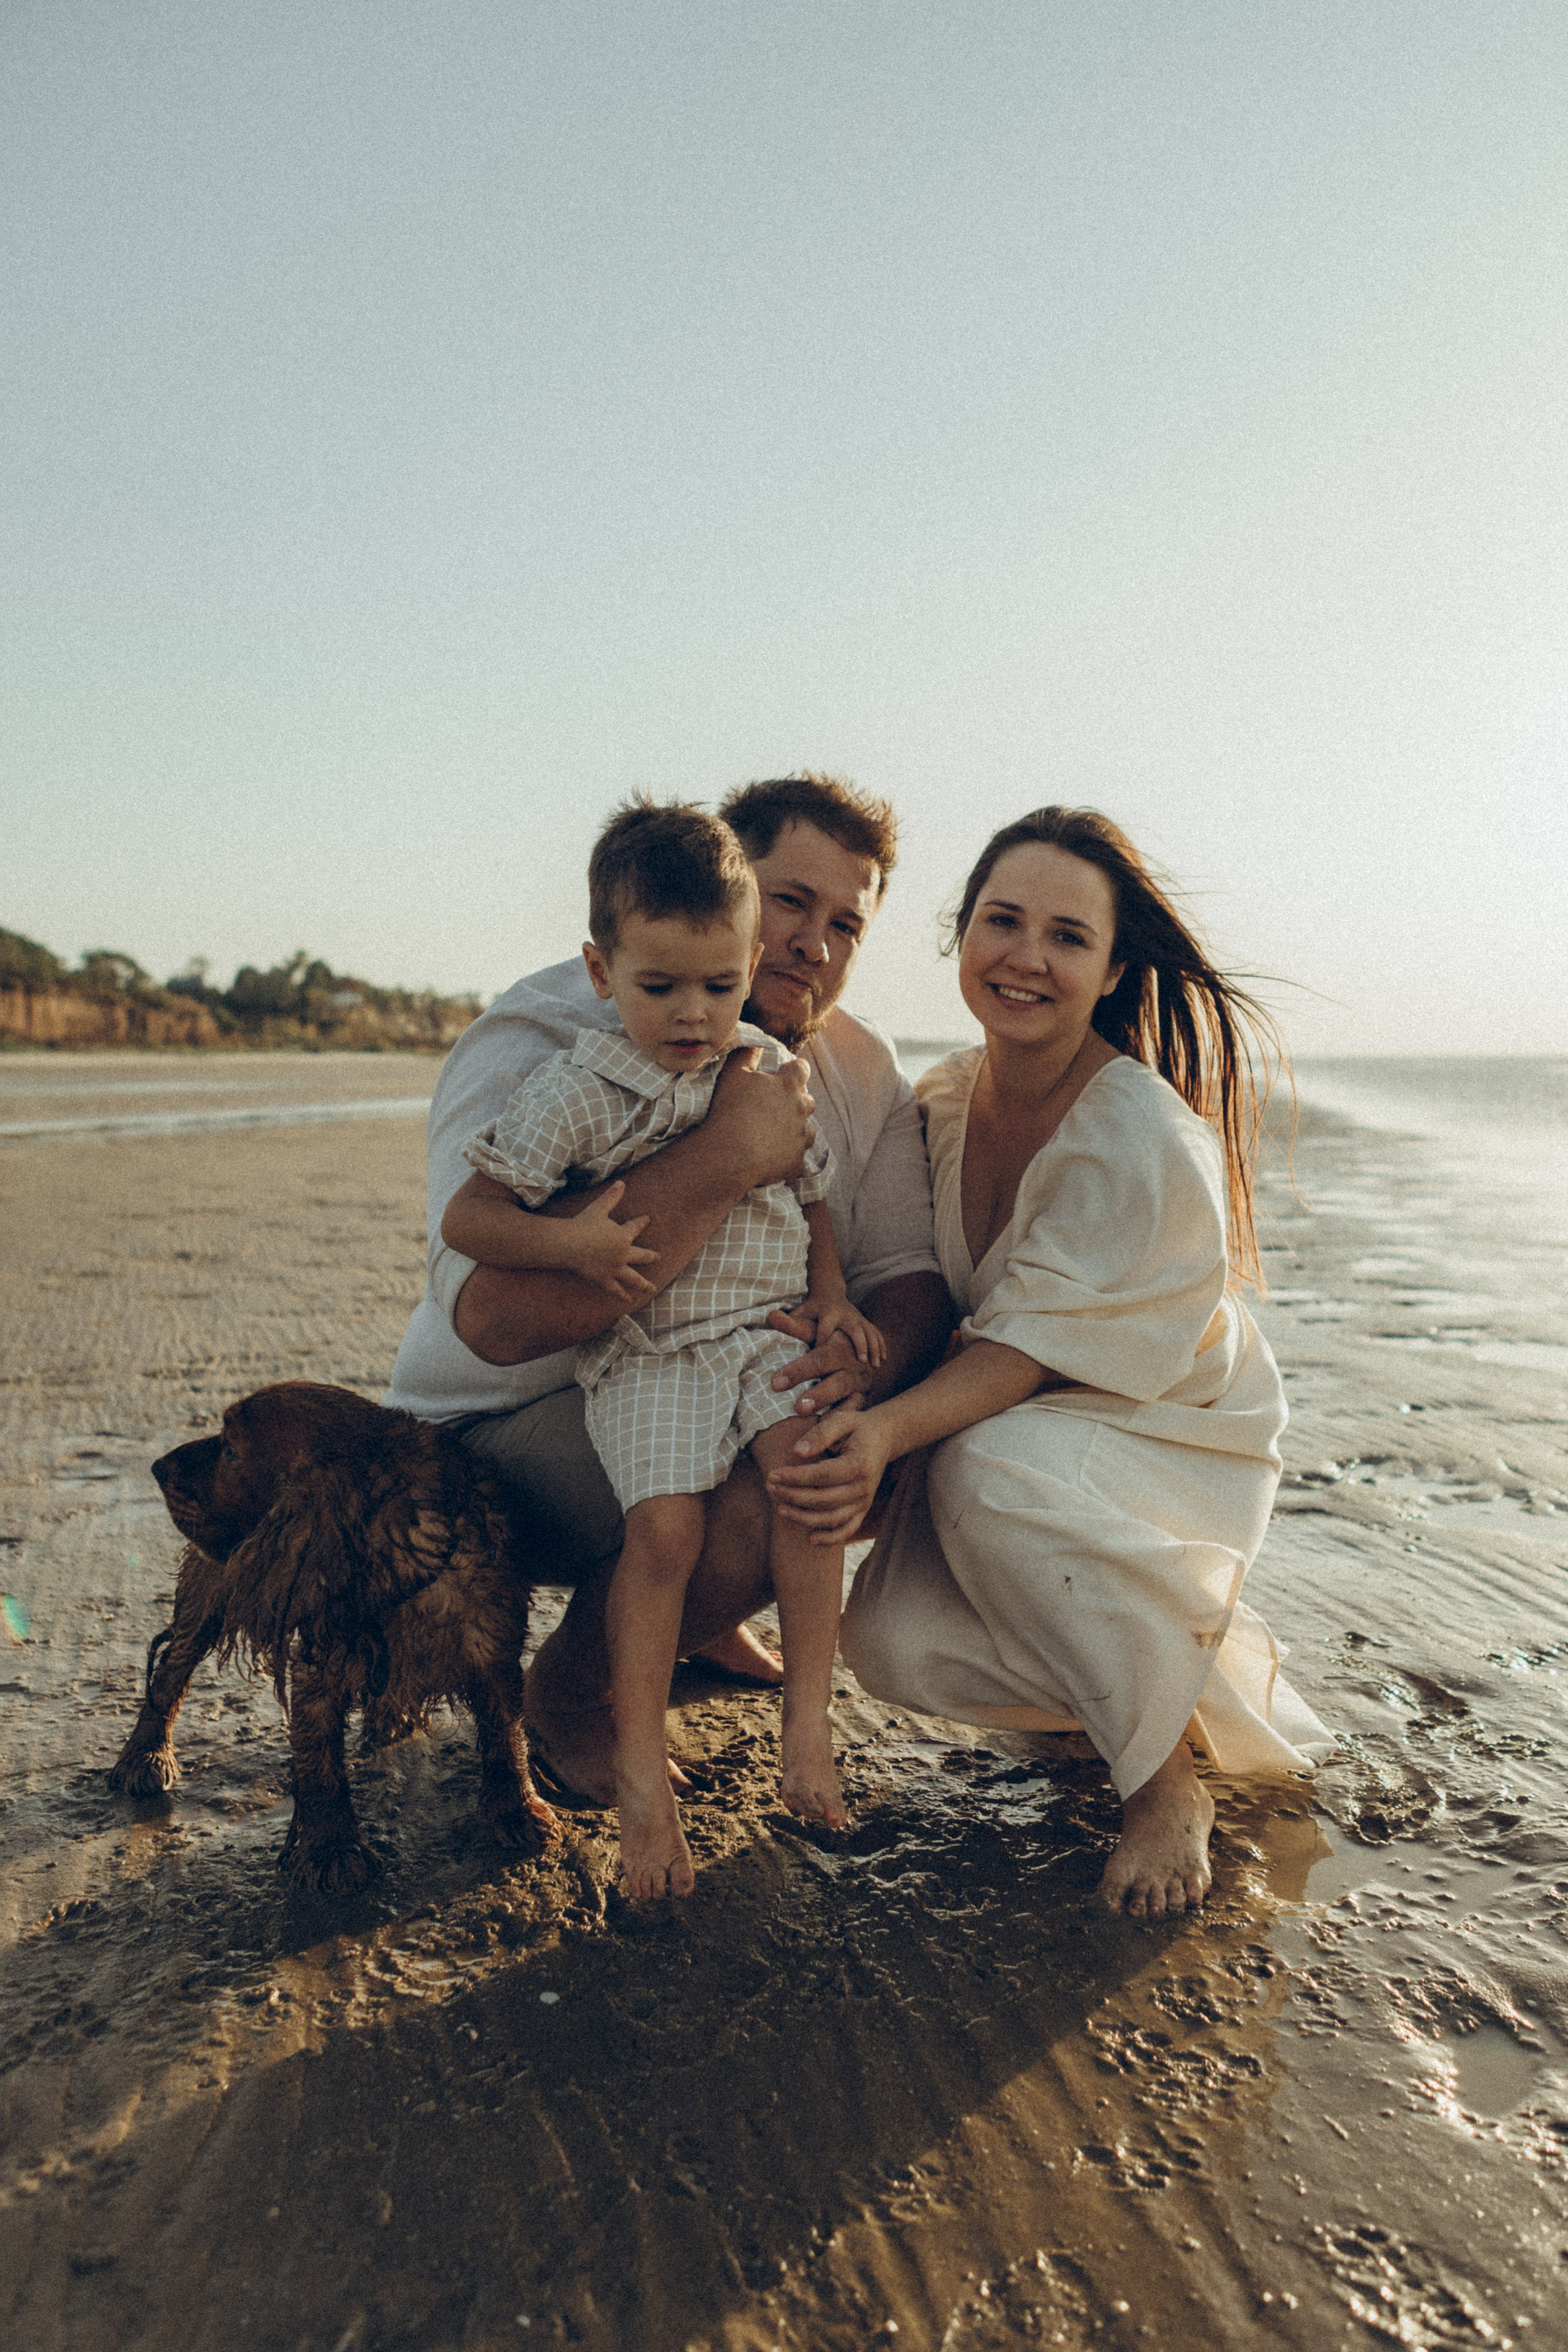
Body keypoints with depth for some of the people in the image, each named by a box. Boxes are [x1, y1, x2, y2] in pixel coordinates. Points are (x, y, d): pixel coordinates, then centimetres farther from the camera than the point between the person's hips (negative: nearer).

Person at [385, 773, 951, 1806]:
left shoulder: (865, 1071, 0)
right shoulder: (540, 1042, -22)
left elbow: (908, 1276, -4)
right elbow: (497, 1316, -37)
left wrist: (870, 1350, -29)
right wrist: (729, 1158, -38)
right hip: (507, 1428, -7)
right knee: (748, 1509, -34)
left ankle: (702, 1617, 18)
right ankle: (567, 1687, 1)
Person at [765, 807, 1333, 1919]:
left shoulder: (1148, 1140, -25)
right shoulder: (946, 1098, -5)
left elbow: (1037, 1343, -29)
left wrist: (892, 1432, -44)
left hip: (1167, 1437, -6)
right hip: (998, 1425, 6)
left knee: (992, 1468, -37)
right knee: (897, 1648, -17)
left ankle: (1168, 1784, -13)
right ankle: (1194, 1666, 13)